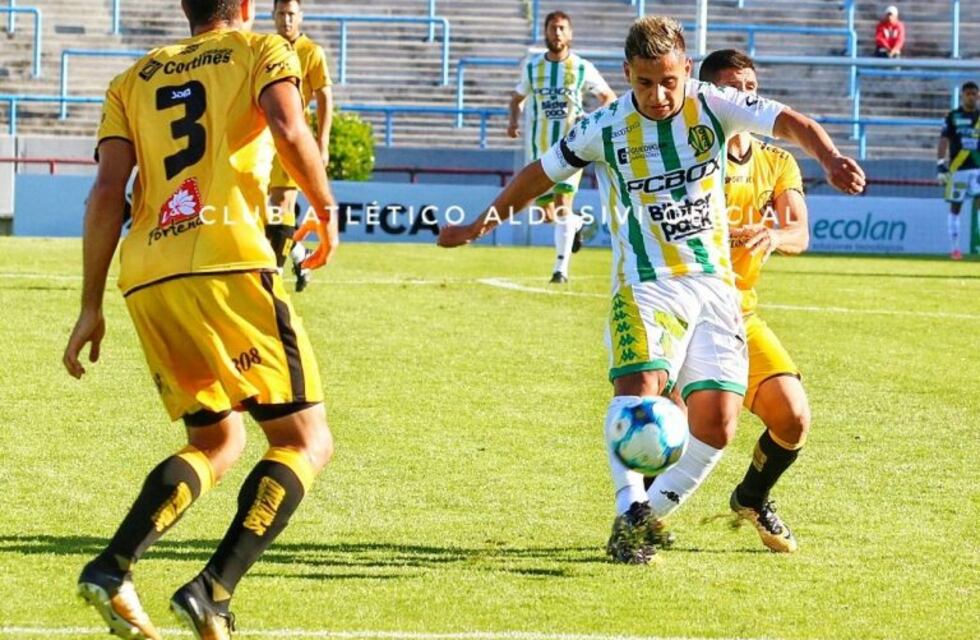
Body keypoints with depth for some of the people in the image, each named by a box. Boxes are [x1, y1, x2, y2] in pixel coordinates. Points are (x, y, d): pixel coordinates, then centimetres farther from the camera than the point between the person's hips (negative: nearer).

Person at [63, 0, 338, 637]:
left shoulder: (134, 79, 22)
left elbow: (108, 190, 11)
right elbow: (289, 130, -10)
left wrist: (91, 307, 11)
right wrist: (327, 209, 5)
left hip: (147, 279, 6)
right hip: (229, 263, -6)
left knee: (218, 442, 21)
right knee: (305, 442, 3)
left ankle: (112, 568, 1)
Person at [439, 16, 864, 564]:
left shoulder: (712, 107, -4)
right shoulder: (607, 129, -4)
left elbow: (789, 122, -17)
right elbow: (541, 173, 11)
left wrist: (831, 159, -37)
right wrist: (481, 225, 15)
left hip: (715, 284, 2)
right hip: (646, 285, -2)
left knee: (717, 424, -6)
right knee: (640, 381, -30)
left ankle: (652, 515, 12)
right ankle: (630, 513, -29)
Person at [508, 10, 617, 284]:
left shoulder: (582, 68, 0)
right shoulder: (532, 66, 6)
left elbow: (608, 96, 11)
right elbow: (518, 96, 21)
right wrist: (514, 120, 1)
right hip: (539, 147, 3)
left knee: (563, 202, -19)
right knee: (548, 214, 6)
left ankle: (561, 268, -16)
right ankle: (576, 223, 41)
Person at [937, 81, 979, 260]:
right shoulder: (952, 117, 2)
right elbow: (943, 141, -2)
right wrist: (941, 165, -12)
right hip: (957, 168, -2)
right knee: (955, 207, 3)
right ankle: (955, 248, 9)